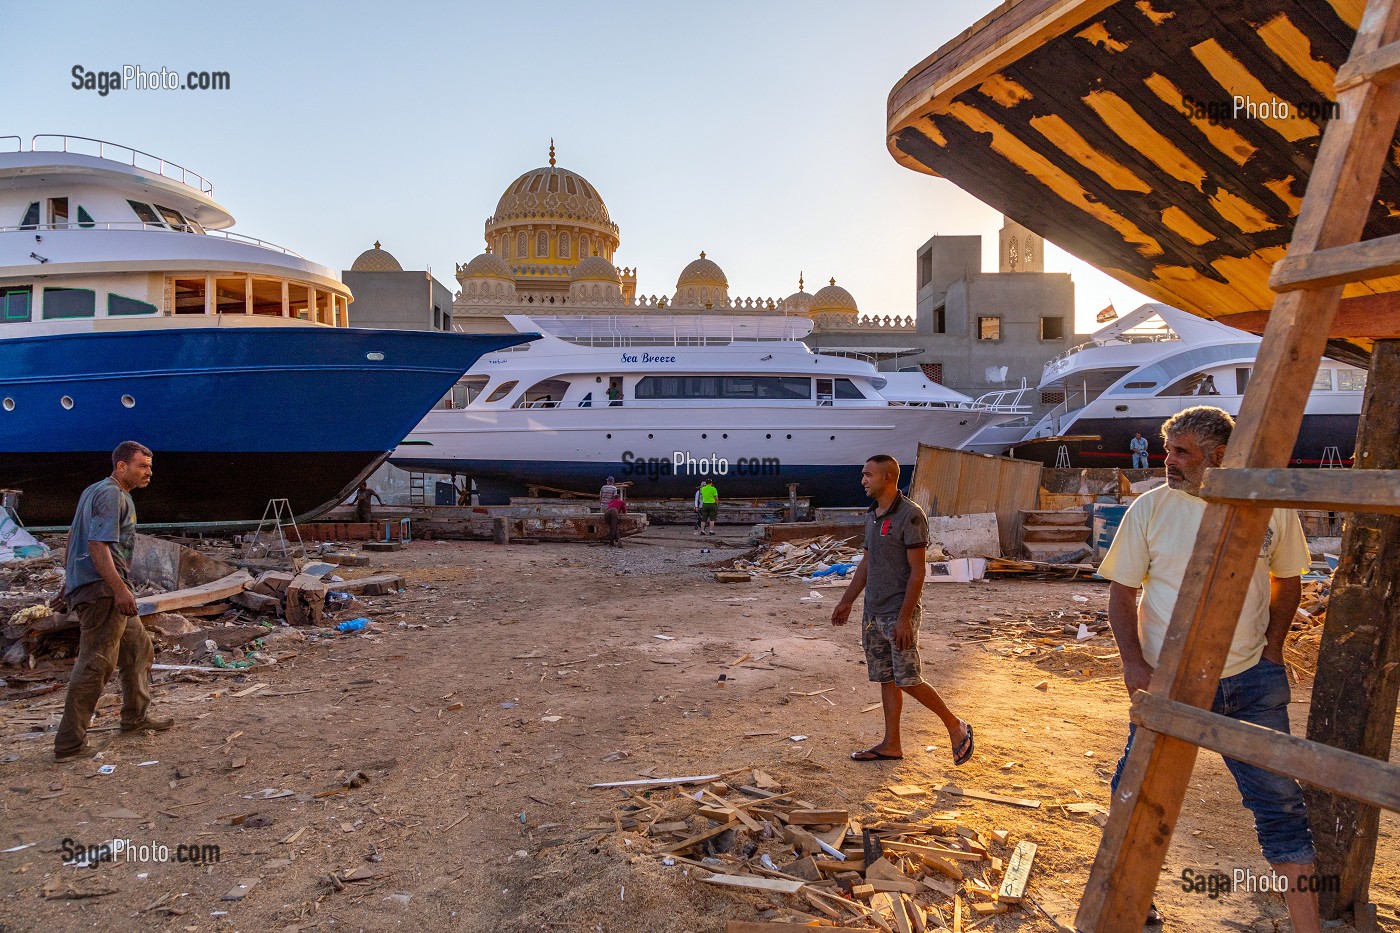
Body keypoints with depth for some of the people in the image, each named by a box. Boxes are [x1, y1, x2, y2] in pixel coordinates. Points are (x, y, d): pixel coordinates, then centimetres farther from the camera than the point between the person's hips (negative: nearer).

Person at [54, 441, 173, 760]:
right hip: (102, 590, -11)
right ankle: (70, 743, -4)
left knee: (139, 650, 19)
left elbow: (73, 536, 24)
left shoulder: (94, 491, 19)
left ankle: (135, 717, 29)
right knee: (96, 664, -8)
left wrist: (70, 581, 30)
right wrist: (120, 589, -27)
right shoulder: (112, 495, -14)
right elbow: (97, 545, -23)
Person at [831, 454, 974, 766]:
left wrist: (904, 618, -21)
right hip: (873, 613, 8)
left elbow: (917, 571, -18)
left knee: (908, 681, -4)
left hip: (899, 614, -8)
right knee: (886, 679, 11)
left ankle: (955, 726, 14)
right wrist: (846, 602, 20)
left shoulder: (910, 515, -16)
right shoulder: (872, 515, 10)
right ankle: (891, 745, 18)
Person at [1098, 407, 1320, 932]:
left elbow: (1287, 579, 12)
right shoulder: (1149, 508, -5)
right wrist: (1133, 662, -13)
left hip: (1251, 682, 1)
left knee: (1279, 802, 5)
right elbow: (1121, 592, -1)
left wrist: (1272, 648, 1)